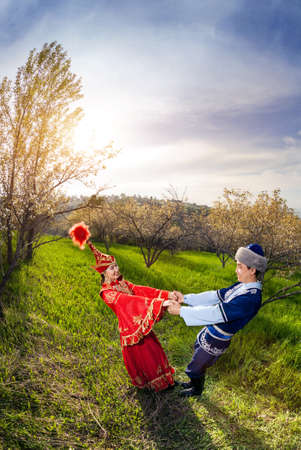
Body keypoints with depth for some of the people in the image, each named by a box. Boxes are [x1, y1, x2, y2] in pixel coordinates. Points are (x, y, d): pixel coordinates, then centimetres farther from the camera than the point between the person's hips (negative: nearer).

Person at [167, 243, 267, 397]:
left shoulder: (251, 298, -33)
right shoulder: (242, 285, -3)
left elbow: (215, 313, -34)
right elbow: (215, 296, 1)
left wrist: (181, 310, -29)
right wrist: (185, 298, -5)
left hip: (216, 341, -7)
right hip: (210, 332, 7)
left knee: (195, 368, 15)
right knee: (198, 357, 29)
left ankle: (197, 389, 46)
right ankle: (194, 382, 56)